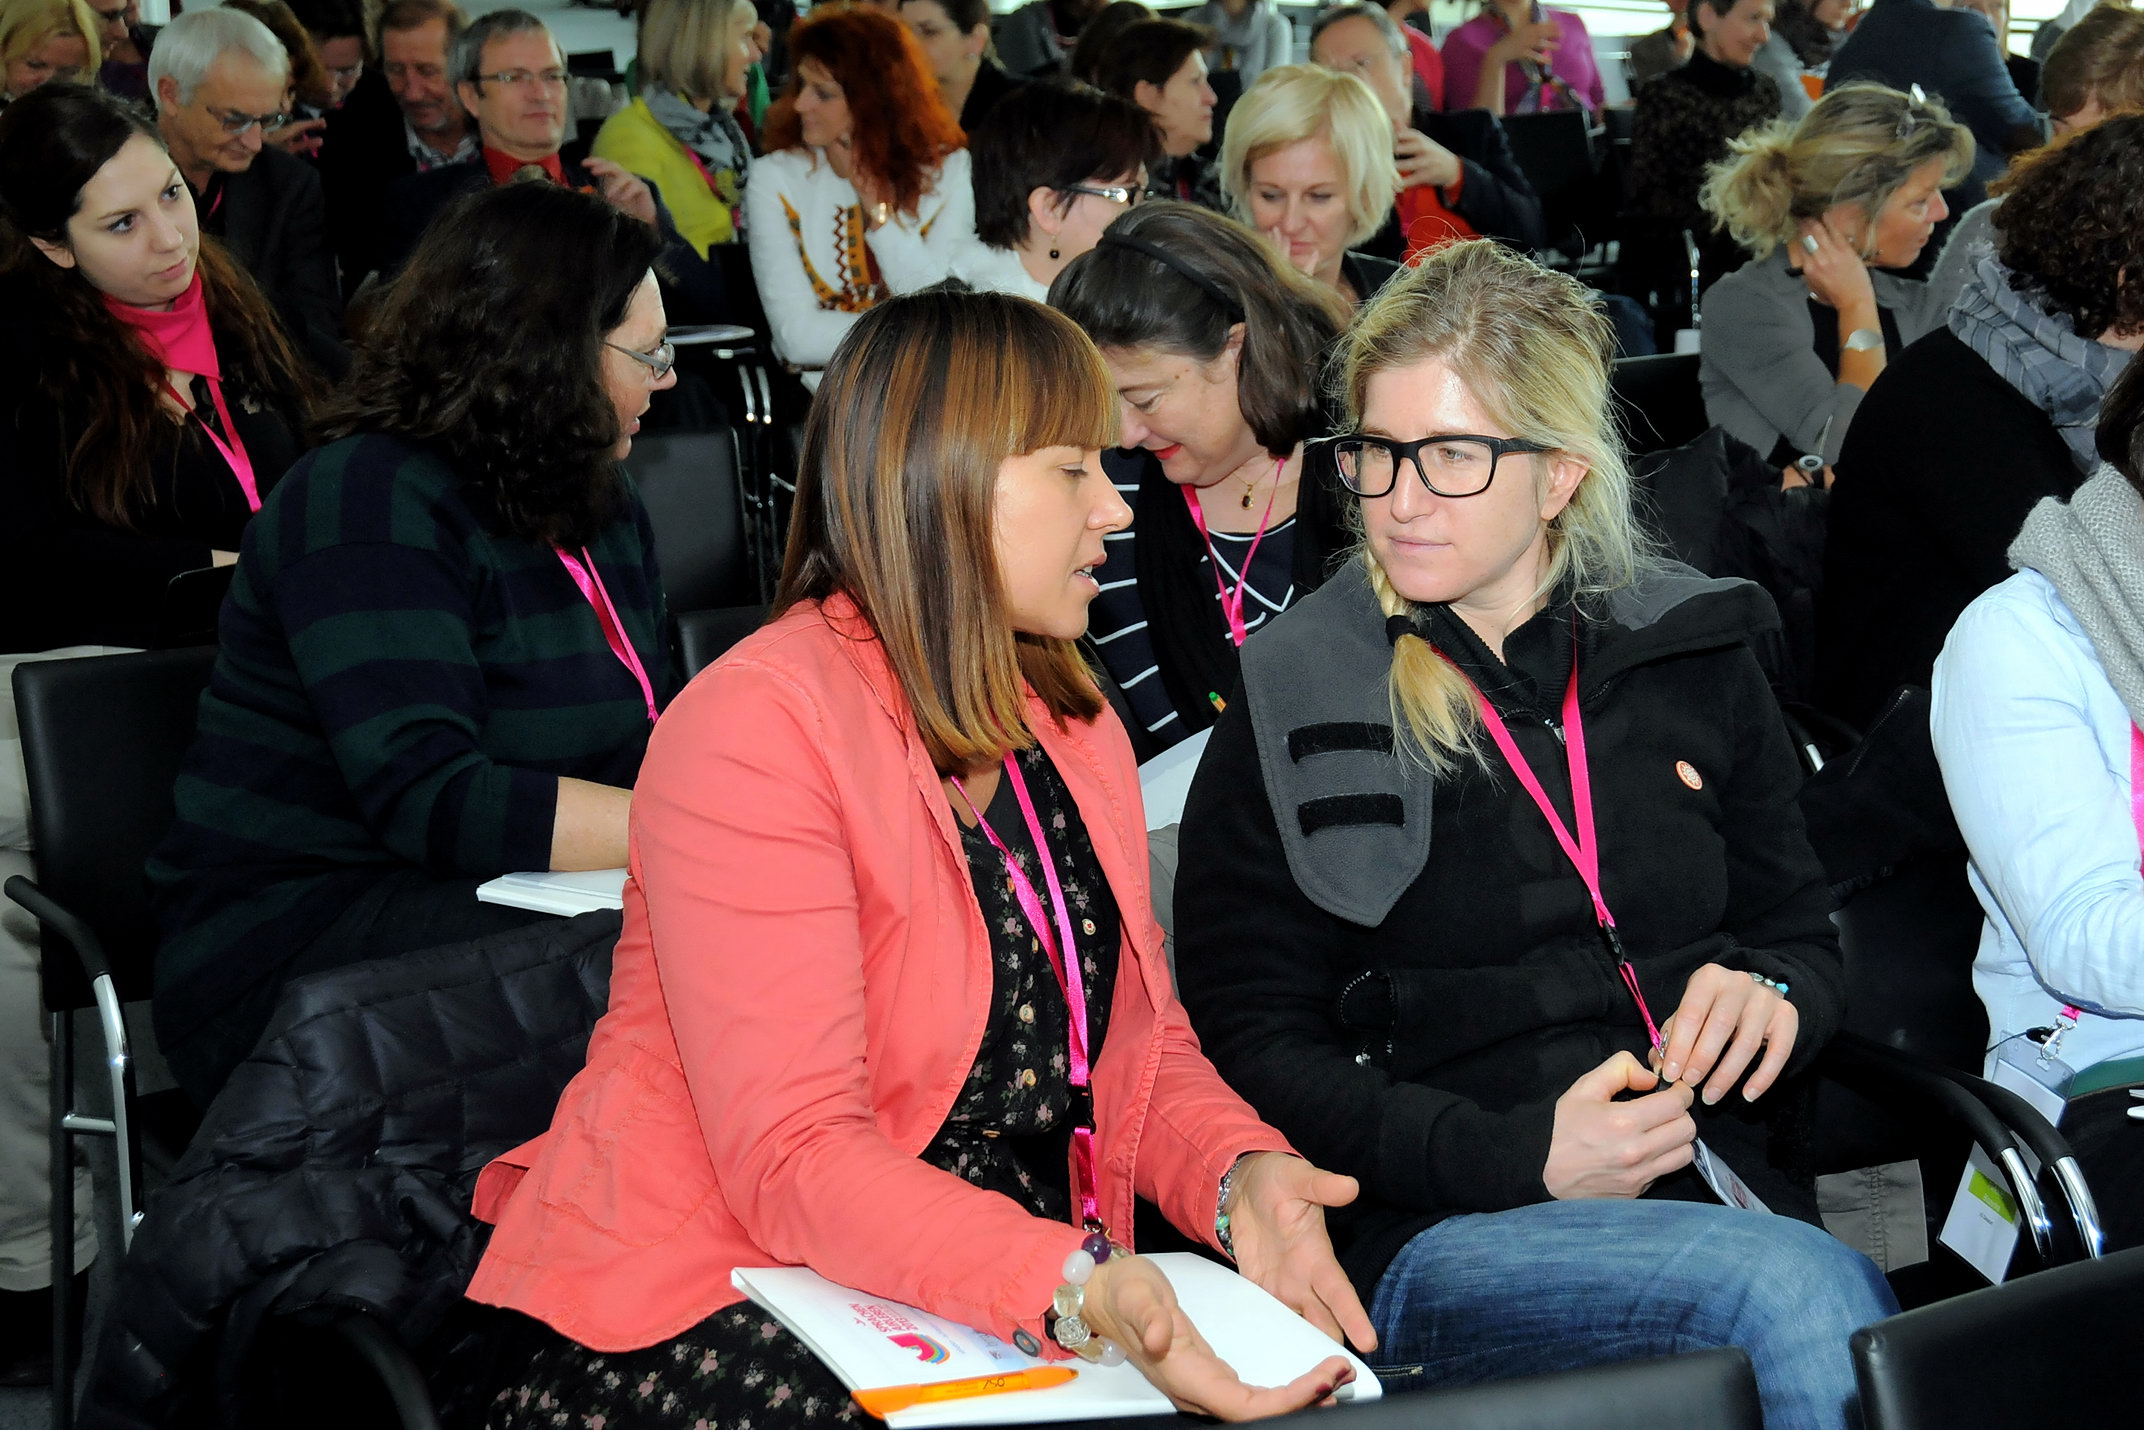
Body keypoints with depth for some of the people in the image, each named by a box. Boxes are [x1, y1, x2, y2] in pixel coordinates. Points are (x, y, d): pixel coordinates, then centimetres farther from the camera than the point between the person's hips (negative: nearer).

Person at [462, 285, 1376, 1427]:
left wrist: (1241, 1175, -11)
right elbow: (794, 1158, -23)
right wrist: (1069, 1284, -36)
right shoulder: (755, 729, -16)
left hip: (1022, 1295, 8)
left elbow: (1146, 1044, 11)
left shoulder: (1075, 732, 12)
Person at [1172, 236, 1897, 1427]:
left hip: (1721, 1189, 4)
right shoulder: (1294, 713, 3)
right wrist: (1517, 1158, -12)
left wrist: (1773, 994, -2)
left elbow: (1805, 933, 23)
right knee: (1799, 1288, -32)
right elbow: (1255, 1049, 0)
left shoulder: (1696, 658, 13)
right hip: (1431, 1233, -3)